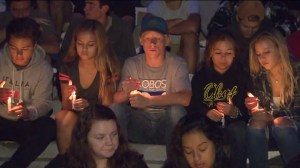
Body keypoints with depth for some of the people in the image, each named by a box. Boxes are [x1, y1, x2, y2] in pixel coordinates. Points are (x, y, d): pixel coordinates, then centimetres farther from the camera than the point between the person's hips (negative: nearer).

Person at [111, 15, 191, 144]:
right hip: (139, 121, 2)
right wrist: (126, 92, -32)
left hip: (166, 121, -2)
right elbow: (116, 99, -7)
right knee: (115, 109, -22)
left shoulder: (177, 64, -10)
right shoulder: (131, 64, -1)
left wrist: (148, 101, -31)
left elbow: (185, 98, -24)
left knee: (177, 111, -32)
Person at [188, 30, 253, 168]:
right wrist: (207, 112, -17)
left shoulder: (243, 77, 6)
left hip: (233, 122, 0)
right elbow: (193, 105, 4)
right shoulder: (200, 77, 10)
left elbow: (247, 110, 1)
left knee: (237, 130, -35)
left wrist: (234, 111, -22)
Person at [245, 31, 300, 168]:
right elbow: (260, 110, 5)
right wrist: (254, 109, -20)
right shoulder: (259, 78, 0)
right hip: (273, 124, 3)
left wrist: (271, 116, -24)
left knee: (280, 124, -34)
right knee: (256, 123, -29)